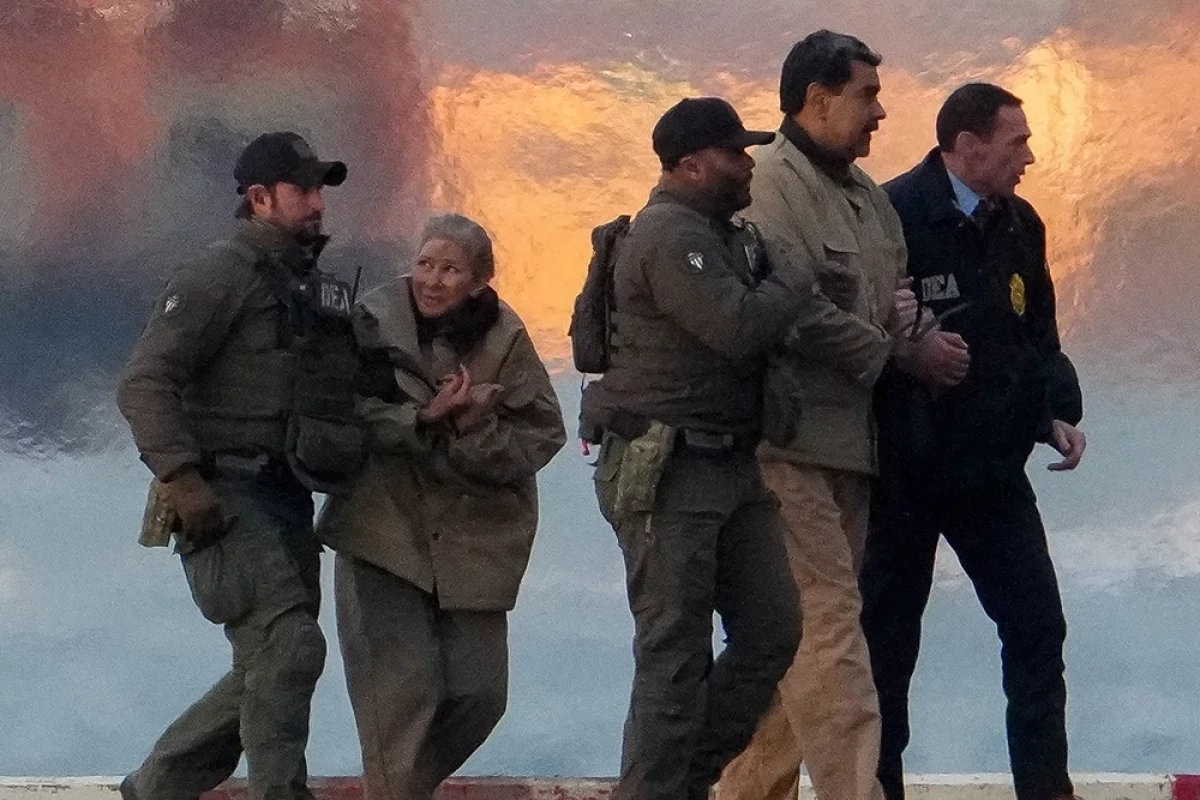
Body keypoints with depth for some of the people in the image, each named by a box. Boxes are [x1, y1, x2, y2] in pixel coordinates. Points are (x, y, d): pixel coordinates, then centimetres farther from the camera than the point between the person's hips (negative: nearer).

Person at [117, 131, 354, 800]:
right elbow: (144, 383, -15)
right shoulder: (221, 275, -8)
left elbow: (338, 391, 28)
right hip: (227, 496, -9)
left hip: (287, 496, 9)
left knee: (271, 669, 10)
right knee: (288, 645, -18)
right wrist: (181, 478, -23)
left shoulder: (315, 287, 17)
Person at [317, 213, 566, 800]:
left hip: (473, 541, 3)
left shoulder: (504, 339, -4)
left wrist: (477, 430, -23)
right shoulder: (376, 321, -7)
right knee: (400, 686, -11)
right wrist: (423, 419, -23)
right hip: (383, 529, -2)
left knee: (479, 693, 6)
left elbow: (538, 441, -6)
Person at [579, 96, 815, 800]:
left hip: (732, 464, 9)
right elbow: (739, 327, -25)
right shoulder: (669, 236, -15)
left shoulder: (726, 233, 17)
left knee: (772, 632, 11)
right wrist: (796, 275, -9)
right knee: (676, 656, -5)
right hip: (667, 472, -9)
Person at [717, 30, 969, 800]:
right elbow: (796, 315, -18)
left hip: (849, 444, 9)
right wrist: (898, 349, -8)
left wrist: (900, 313, 2)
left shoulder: (866, 195, 18)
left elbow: (890, 292, 27)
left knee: (795, 630, 10)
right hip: (791, 441, -9)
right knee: (827, 622, -12)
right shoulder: (770, 186, -11)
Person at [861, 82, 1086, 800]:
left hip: (993, 468, 6)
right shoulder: (892, 218, -17)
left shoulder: (1019, 225, 7)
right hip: (903, 472, -6)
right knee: (887, 641, 5)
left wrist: (1058, 411, 3)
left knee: (1037, 627, 2)